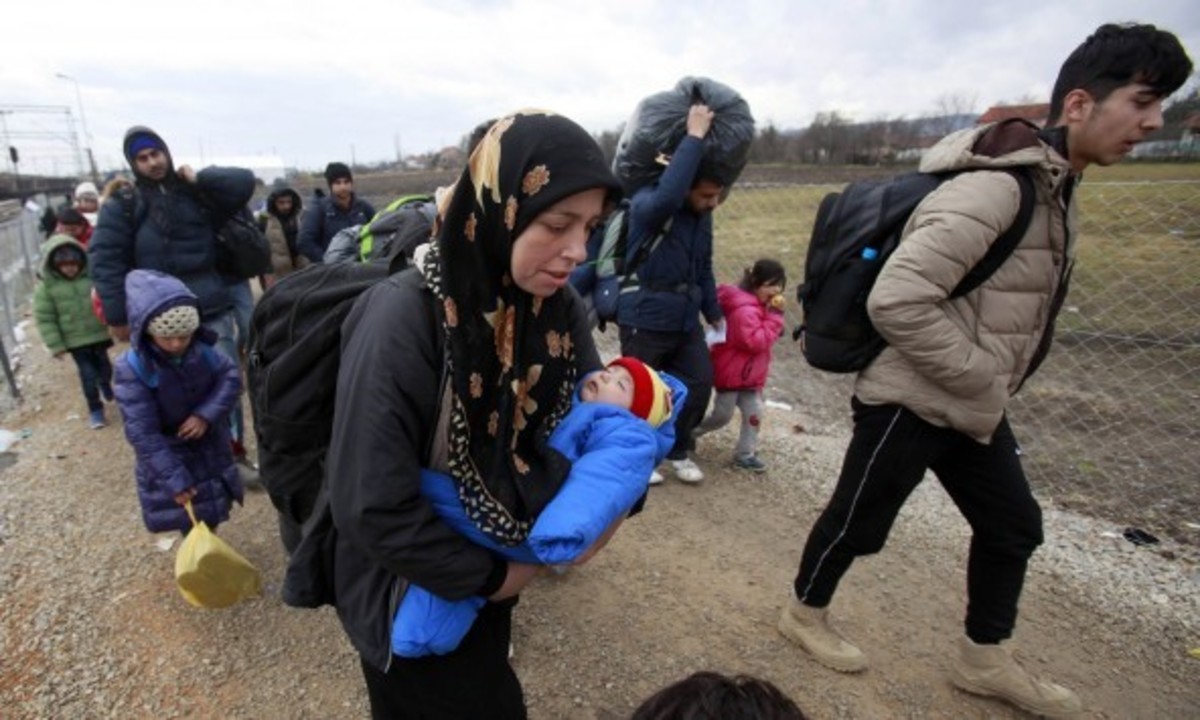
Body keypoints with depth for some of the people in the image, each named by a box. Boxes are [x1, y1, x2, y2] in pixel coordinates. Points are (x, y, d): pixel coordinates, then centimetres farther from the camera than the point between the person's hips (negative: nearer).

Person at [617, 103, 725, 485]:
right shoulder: (647, 203, -18)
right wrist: (695, 136, -36)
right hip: (645, 320, -7)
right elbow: (668, 196, -43)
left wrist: (714, 314, 21)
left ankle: (679, 451, 33)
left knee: (699, 384, 11)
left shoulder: (702, 215, 6)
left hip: (685, 319, 7)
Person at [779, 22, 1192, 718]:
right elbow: (897, 299, -31)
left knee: (1014, 525, 19)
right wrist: (984, 380, -20)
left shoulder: (1056, 185, 9)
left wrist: (991, 387, 9)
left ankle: (984, 659, 39)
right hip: (913, 402, -10)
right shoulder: (994, 188, -23)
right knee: (859, 522, 8)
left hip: (970, 406, 10)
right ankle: (806, 613, 35)